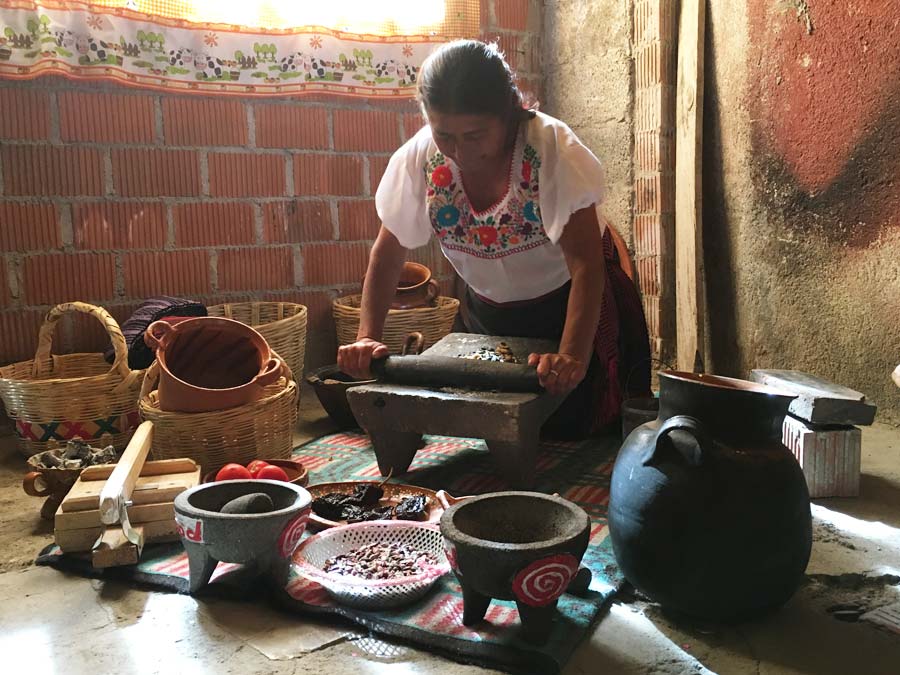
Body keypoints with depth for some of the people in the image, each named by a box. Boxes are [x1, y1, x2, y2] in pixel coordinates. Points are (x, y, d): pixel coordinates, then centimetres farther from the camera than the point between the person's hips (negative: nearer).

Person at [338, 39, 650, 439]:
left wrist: (573, 357, -47)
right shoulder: (418, 159, -20)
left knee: (570, 434, 4)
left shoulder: (553, 148, -30)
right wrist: (367, 337, -24)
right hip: (487, 314, 4)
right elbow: (388, 253, -12)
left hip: (570, 306, -3)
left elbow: (585, 263, -35)